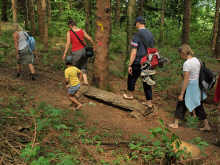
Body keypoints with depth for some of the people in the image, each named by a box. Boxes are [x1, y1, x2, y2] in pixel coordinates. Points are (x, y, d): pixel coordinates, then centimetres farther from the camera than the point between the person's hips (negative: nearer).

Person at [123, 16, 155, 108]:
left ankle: (130, 94, 35)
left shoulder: (136, 36, -15)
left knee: (132, 78, 17)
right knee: (147, 81, 12)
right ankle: (149, 102, 16)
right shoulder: (150, 34, 6)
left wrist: (130, 65, -12)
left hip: (138, 63, -6)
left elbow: (133, 53, -17)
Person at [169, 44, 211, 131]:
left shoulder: (187, 63, -21)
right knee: (198, 106, 17)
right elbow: (199, 73, 11)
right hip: (197, 85, 7)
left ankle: (176, 124, 22)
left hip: (190, 87, -7)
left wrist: (181, 94, -16)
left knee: (181, 103, 10)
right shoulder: (196, 60, 3)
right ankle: (206, 125, 24)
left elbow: (186, 80, -21)